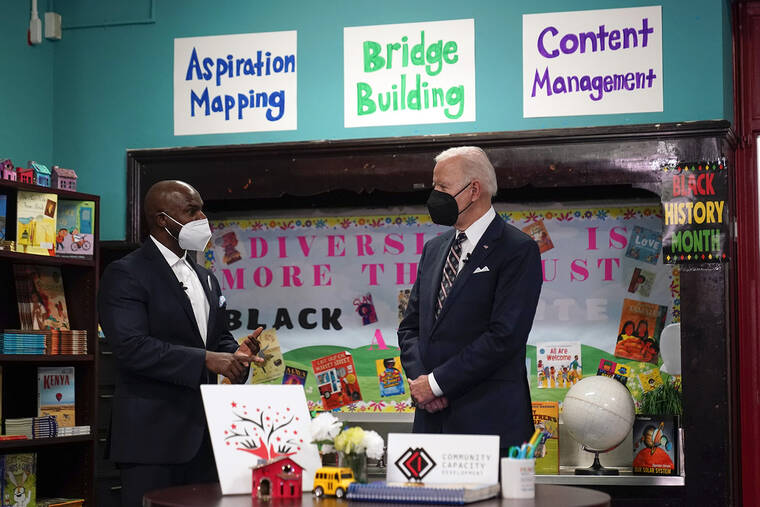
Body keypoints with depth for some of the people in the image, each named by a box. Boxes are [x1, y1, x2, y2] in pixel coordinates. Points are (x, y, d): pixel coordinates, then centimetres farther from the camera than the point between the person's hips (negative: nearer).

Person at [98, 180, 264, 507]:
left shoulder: (205, 279, 18)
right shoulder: (125, 275, -8)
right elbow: (132, 347, -19)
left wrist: (236, 353, -2)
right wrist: (205, 359, -22)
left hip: (204, 434, 8)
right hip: (152, 436, -7)